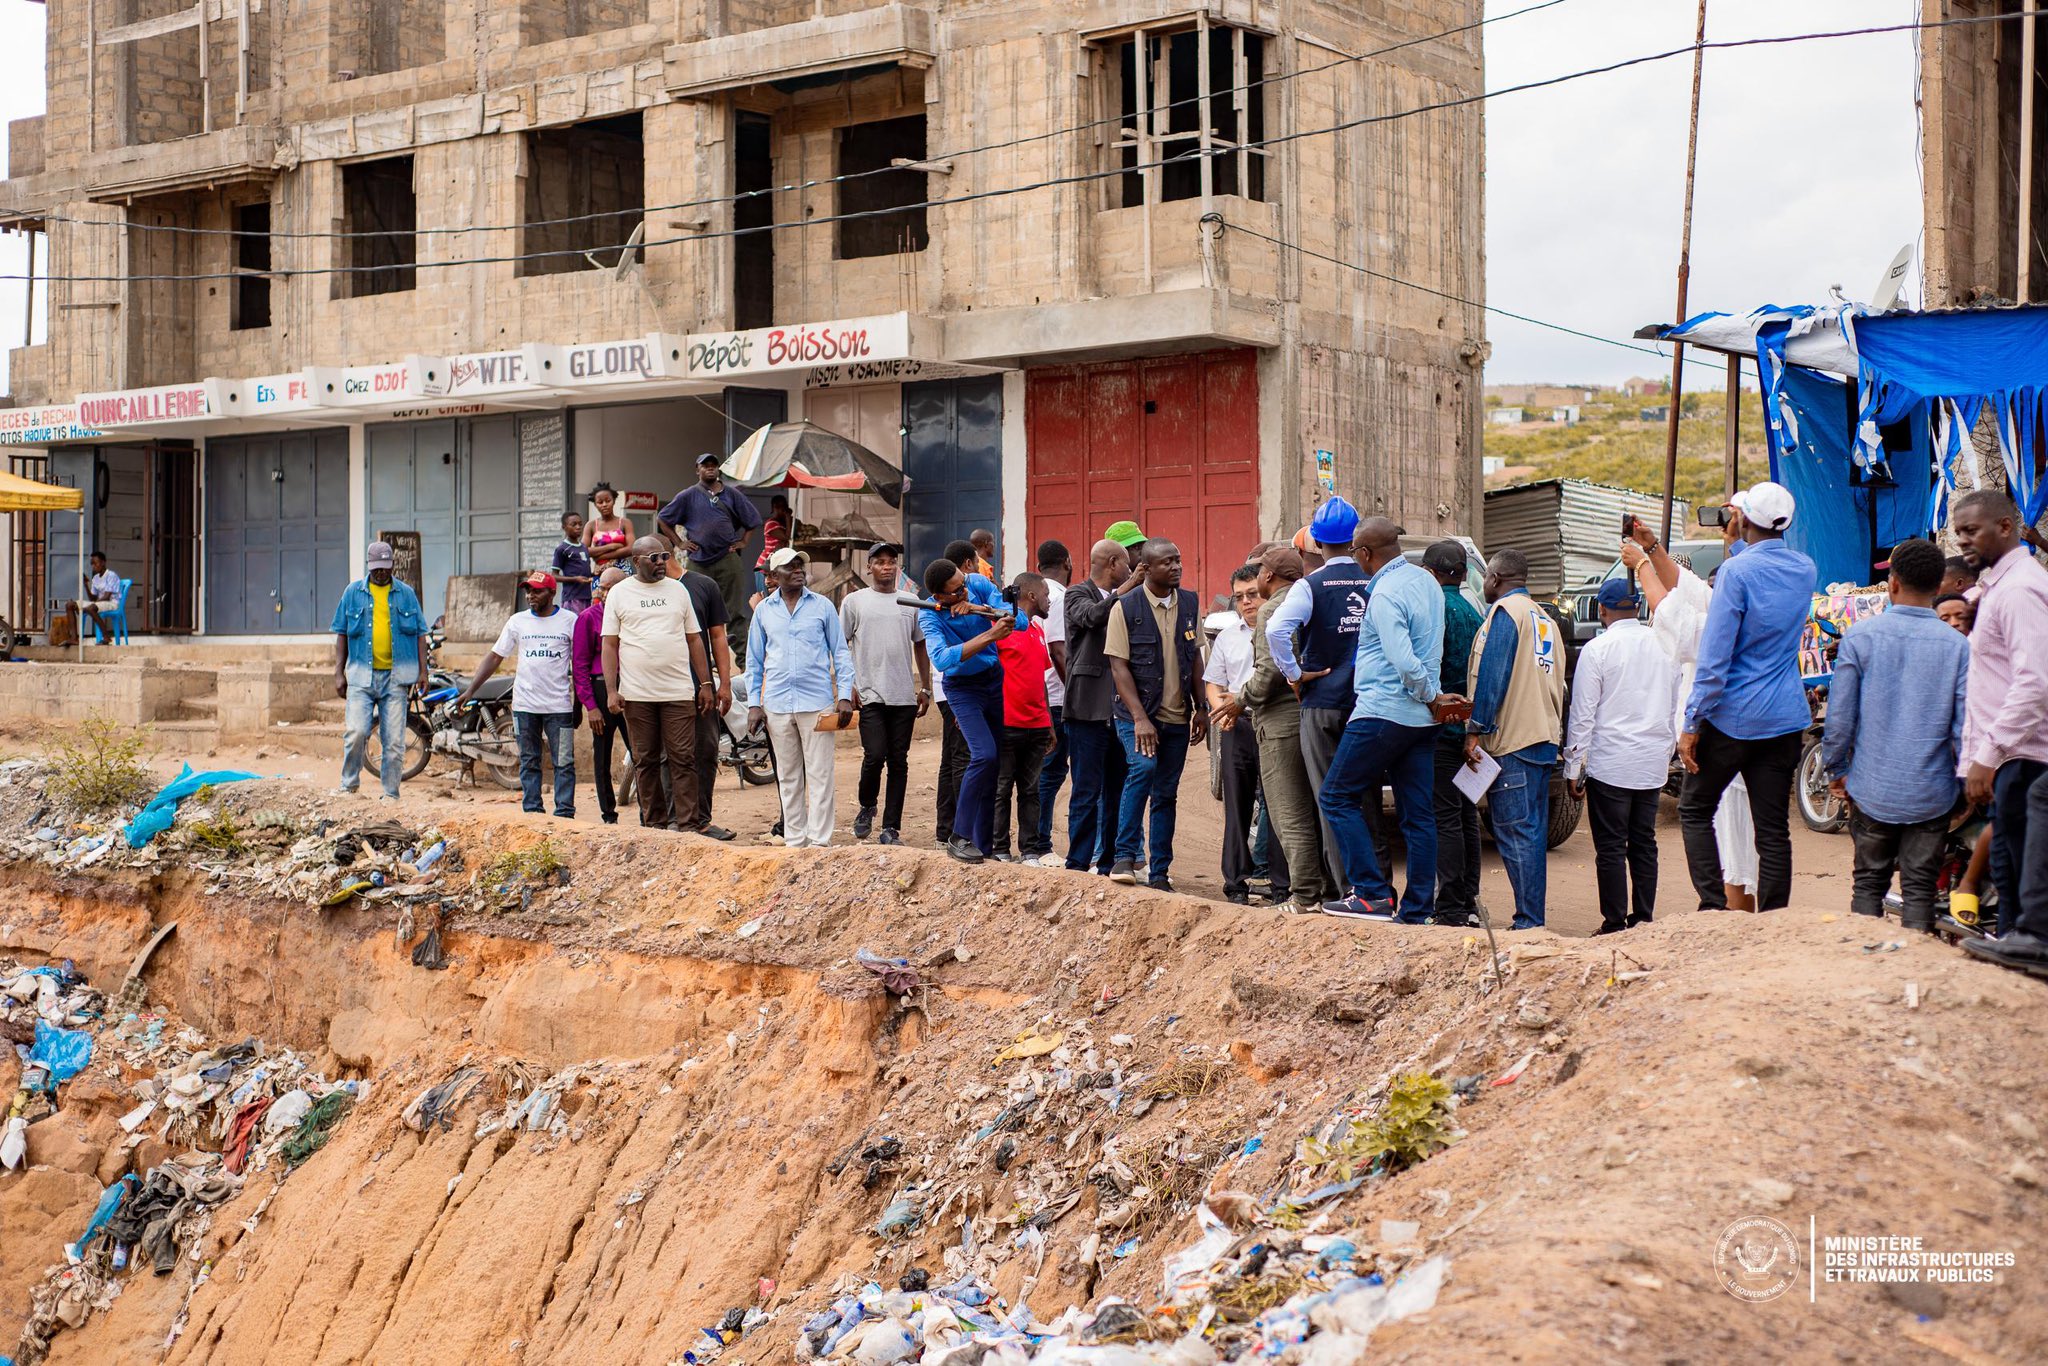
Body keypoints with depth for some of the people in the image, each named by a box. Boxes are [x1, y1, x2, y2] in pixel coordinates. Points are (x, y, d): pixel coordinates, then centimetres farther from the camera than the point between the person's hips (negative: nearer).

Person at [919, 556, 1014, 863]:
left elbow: (1019, 619, -16)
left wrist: (981, 609, -32)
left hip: (996, 679, 5)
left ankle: (983, 843, 14)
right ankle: (959, 838, -14)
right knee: (984, 754, -23)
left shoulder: (978, 584, -11)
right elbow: (941, 659, -40)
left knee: (995, 763, 5)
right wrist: (991, 635, -45)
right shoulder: (929, 616, -22)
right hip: (963, 689, -5)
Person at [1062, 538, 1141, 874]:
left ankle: (1109, 862, 19)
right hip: (1089, 708, -6)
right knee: (1087, 792, -4)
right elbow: (1091, 616, -24)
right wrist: (1127, 588, -20)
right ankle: (1078, 864, 2)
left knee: (1117, 792, 10)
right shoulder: (1078, 595, -2)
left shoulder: (1125, 600, 16)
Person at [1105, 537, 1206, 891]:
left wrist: (1201, 709, 10)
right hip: (1137, 714, -4)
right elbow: (1119, 666, -11)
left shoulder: (1189, 604, 6)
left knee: (1166, 795, 7)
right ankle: (1125, 856, -17)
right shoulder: (1126, 607, -8)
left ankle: (1159, 874, 15)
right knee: (1143, 767, -27)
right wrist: (1140, 718, -18)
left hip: (1177, 716, 5)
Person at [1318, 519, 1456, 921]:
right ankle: (1418, 912, 10)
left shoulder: (1385, 594, -17)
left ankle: (1372, 894, -4)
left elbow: (1405, 662, -23)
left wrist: (1432, 697, -10)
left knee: (1336, 797, 2)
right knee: (1418, 815, 8)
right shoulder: (1426, 580, 12)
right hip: (1422, 720, 9)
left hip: (1382, 713, -9)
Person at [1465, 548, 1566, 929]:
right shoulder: (1545, 619, 21)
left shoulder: (1505, 611, -6)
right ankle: (1534, 919, 13)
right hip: (1543, 739, 9)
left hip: (1511, 740, -9)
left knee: (1516, 834, -9)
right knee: (1533, 833, 11)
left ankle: (1529, 922, -11)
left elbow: (1492, 675, -15)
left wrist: (1476, 730, -15)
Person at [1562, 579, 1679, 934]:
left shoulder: (1597, 649, -10)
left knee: (1610, 847, -1)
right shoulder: (1664, 646, 7)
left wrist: (1574, 767, -3)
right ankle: (1644, 918, 15)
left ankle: (1615, 925, 0)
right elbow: (1674, 708, 15)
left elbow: (1583, 714, -9)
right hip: (1653, 763, 5)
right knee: (1644, 842, 12)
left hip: (1610, 763, -5)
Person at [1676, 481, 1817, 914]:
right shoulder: (1804, 570, 5)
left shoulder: (1737, 572, -14)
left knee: (1695, 810, 11)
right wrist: (1743, 536, 33)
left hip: (1733, 716, -5)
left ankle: (1714, 905, 0)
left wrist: (1692, 724, -12)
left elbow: (1714, 657, -17)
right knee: (1774, 829, 7)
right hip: (1786, 718, 5)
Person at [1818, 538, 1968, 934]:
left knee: (1869, 882, 12)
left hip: (1872, 788, 0)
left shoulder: (1861, 636, -7)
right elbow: (1965, 723, -6)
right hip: (1931, 792, 0)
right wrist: (1966, 783, 8)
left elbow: (1840, 714, -4)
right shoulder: (1957, 645, -7)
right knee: (1920, 887, 7)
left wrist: (1836, 769, 10)